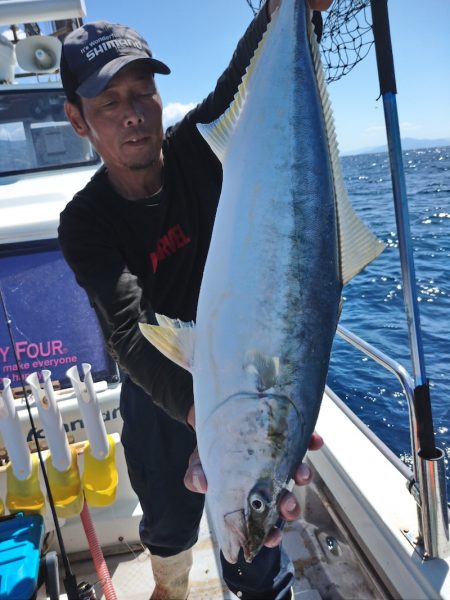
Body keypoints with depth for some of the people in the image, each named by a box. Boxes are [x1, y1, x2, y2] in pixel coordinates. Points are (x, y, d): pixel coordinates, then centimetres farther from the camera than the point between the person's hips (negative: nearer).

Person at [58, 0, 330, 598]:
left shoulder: (197, 147, -14)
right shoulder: (84, 224, -20)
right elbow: (130, 333, -35)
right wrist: (205, 416, -52)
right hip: (159, 393, 1)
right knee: (168, 521, 26)